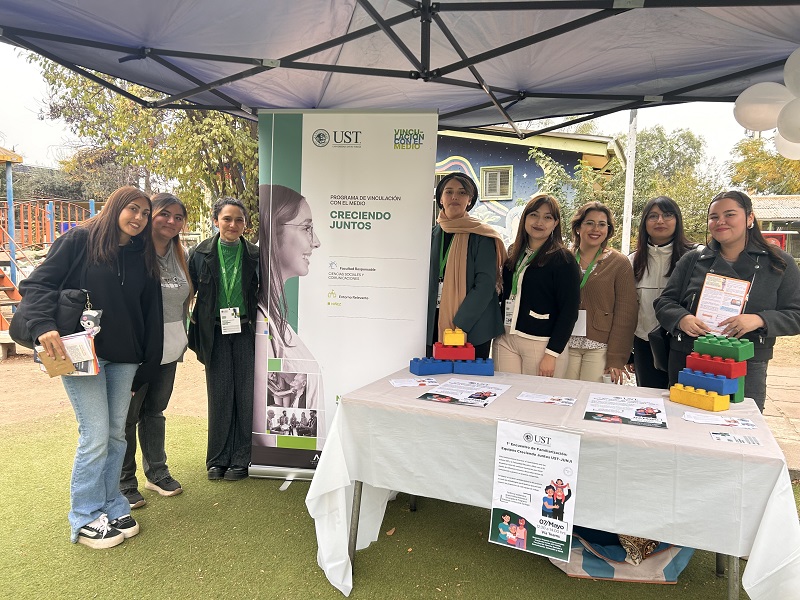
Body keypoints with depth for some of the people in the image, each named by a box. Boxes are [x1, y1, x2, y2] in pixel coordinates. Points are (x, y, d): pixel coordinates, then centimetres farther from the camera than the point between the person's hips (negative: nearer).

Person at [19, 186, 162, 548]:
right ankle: (85, 518, 13)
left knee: (116, 434, 10)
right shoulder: (79, 240, -3)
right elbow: (38, 283, -9)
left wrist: (146, 366, 10)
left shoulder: (143, 257, 9)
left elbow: (149, 314, 11)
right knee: (95, 436, -4)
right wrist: (44, 327, -26)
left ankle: (111, 506, 25)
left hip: (123, 359, 5)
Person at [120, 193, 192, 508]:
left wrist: (181, 340, 15)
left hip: (169, 349, 6)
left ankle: (157, 472, 31)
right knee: (127, 415, 6)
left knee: (155, 410, 18)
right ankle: (124, 482, 20)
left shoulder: (182, 256, 8)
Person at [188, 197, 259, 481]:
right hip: (215, 332, 0)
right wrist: (188, 328, 1)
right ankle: (217, 458, 19)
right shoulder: (201, 253, 0)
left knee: (245, 393, 2)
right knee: (219, 394, 5)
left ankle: (241, 458, 15)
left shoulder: (254, 254, 0)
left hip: (245, 331, 0)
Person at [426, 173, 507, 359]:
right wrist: (425, 323, 3)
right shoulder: (433, 234, 9)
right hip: (434, 326, 4)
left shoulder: (481, 237, -4)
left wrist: (460, 324, -18)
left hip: (473, 330, -4)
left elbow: (485, 284, -12)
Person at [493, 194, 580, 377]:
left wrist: (552, 354, -14)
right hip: (505, 339, 5)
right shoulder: (513, 252, 10)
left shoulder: (563, 259, -7)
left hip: (542, 344, -5)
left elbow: (569, 311, -10)